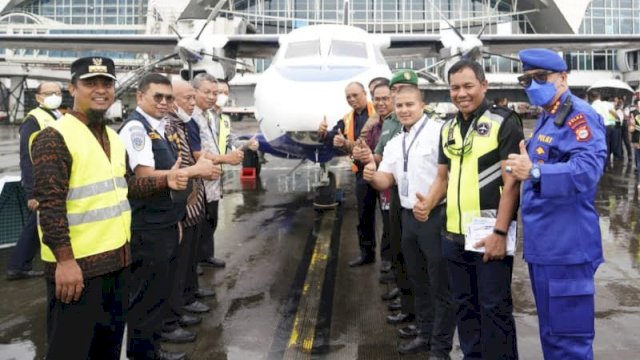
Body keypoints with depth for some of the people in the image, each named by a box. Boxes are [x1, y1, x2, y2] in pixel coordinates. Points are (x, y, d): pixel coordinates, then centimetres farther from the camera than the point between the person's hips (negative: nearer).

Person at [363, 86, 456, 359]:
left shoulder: (439, 131, -12)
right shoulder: (394, 144, 13)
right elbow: (386, 181, 11)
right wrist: (372, 176, -11)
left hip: (436, 216, -8)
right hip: (408, 217, 8)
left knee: (440, 285, 3)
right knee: (418, 281, 20)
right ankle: (425, 334, 36)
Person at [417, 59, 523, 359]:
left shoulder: (503, 122, -7)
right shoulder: (448, 128, 12)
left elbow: (511, 181, -12)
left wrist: (500, 232, -17)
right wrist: (427, 204, -2)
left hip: (490, 234, -6)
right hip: (455, 234, 6)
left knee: (494, 307, 2)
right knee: (465, 305, 16)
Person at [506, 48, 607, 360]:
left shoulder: (579, 115, -13)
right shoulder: (547, 118, 18)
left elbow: (588, 170, -29)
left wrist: (534, 172, -36)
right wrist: (523, 169, 15)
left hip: (565, 246, -10)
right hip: (544, 244, 10)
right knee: (551, 332, 21)